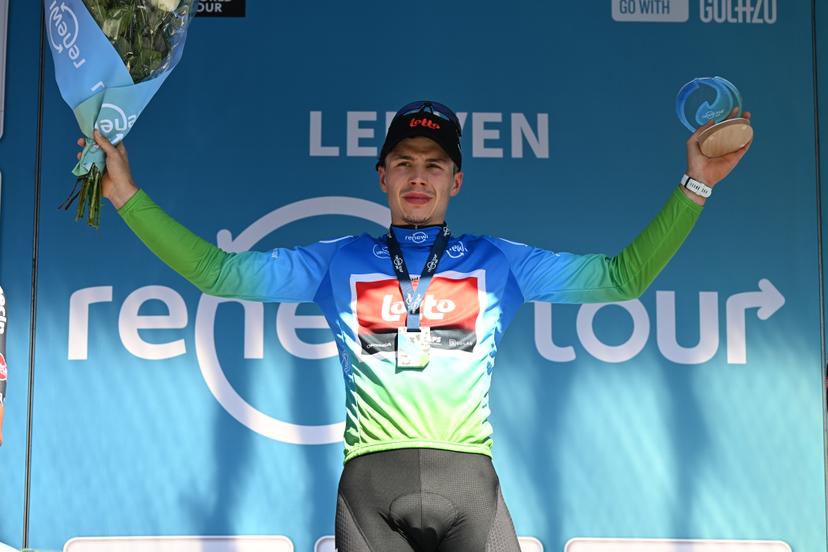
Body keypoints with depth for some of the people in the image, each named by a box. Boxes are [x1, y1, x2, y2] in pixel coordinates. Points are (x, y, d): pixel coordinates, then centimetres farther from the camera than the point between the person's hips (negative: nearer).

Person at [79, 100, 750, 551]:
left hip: (467, 476, 0)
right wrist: (128, 194, 11)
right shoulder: (338, 262, 19)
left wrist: (695, 185, 11)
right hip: (370, 480, 0)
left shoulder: (498, 261, 19)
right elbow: (218, 270, 16)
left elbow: (622, 275, 16)